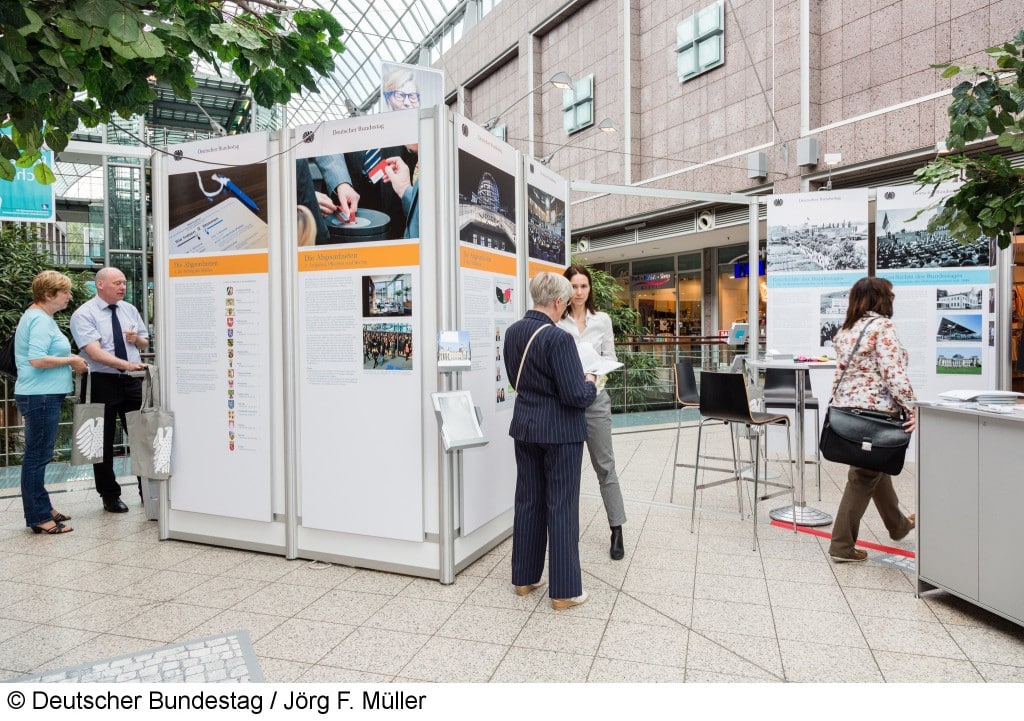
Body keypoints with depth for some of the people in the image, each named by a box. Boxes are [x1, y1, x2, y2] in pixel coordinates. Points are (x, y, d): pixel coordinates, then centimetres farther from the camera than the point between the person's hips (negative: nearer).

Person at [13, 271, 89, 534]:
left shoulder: (40, 317, 17)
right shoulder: (40, 320, -16)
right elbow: (37, 360, -26)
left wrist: (69, 361, 12)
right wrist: (70, 360, -14)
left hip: (43, 395, 11)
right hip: (40, 396, -11)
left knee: (38, 454, 16)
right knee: (37, 455, -4)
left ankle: (42, 508, 27)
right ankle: (39, 518, 3)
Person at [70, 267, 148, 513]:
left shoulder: (129, 310, 9)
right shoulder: (84, 315, -8)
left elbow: (145, 343, 19)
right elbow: (95, 353, -21)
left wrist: (137, 339, -4)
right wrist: (127, 365, -33)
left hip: (133, 381, 5)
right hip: (102, 383, -4)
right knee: (104, 441, 7)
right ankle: (110, 496, 21)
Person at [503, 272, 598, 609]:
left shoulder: (513, 332, 3)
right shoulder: (558, 338, -21)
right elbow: (575, 395, -21)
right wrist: (590, 384, 0)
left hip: (525, 426, 7)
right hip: (559, 430, -7)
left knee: (527, 501, 16)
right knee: (561, 507, 3)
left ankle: (524, 577, 28)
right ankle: (564, 591, 13)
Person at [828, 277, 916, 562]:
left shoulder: (845, 330, 13)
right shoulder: (882, 326, -11)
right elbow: (893, 373, -19)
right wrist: (911, 408, -16)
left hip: (848, 408, 8)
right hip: (874, 410, -8)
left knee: (876, 467, 24)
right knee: (864, 476, 0)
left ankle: (898, 525, 43)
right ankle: (842, 545, 5)